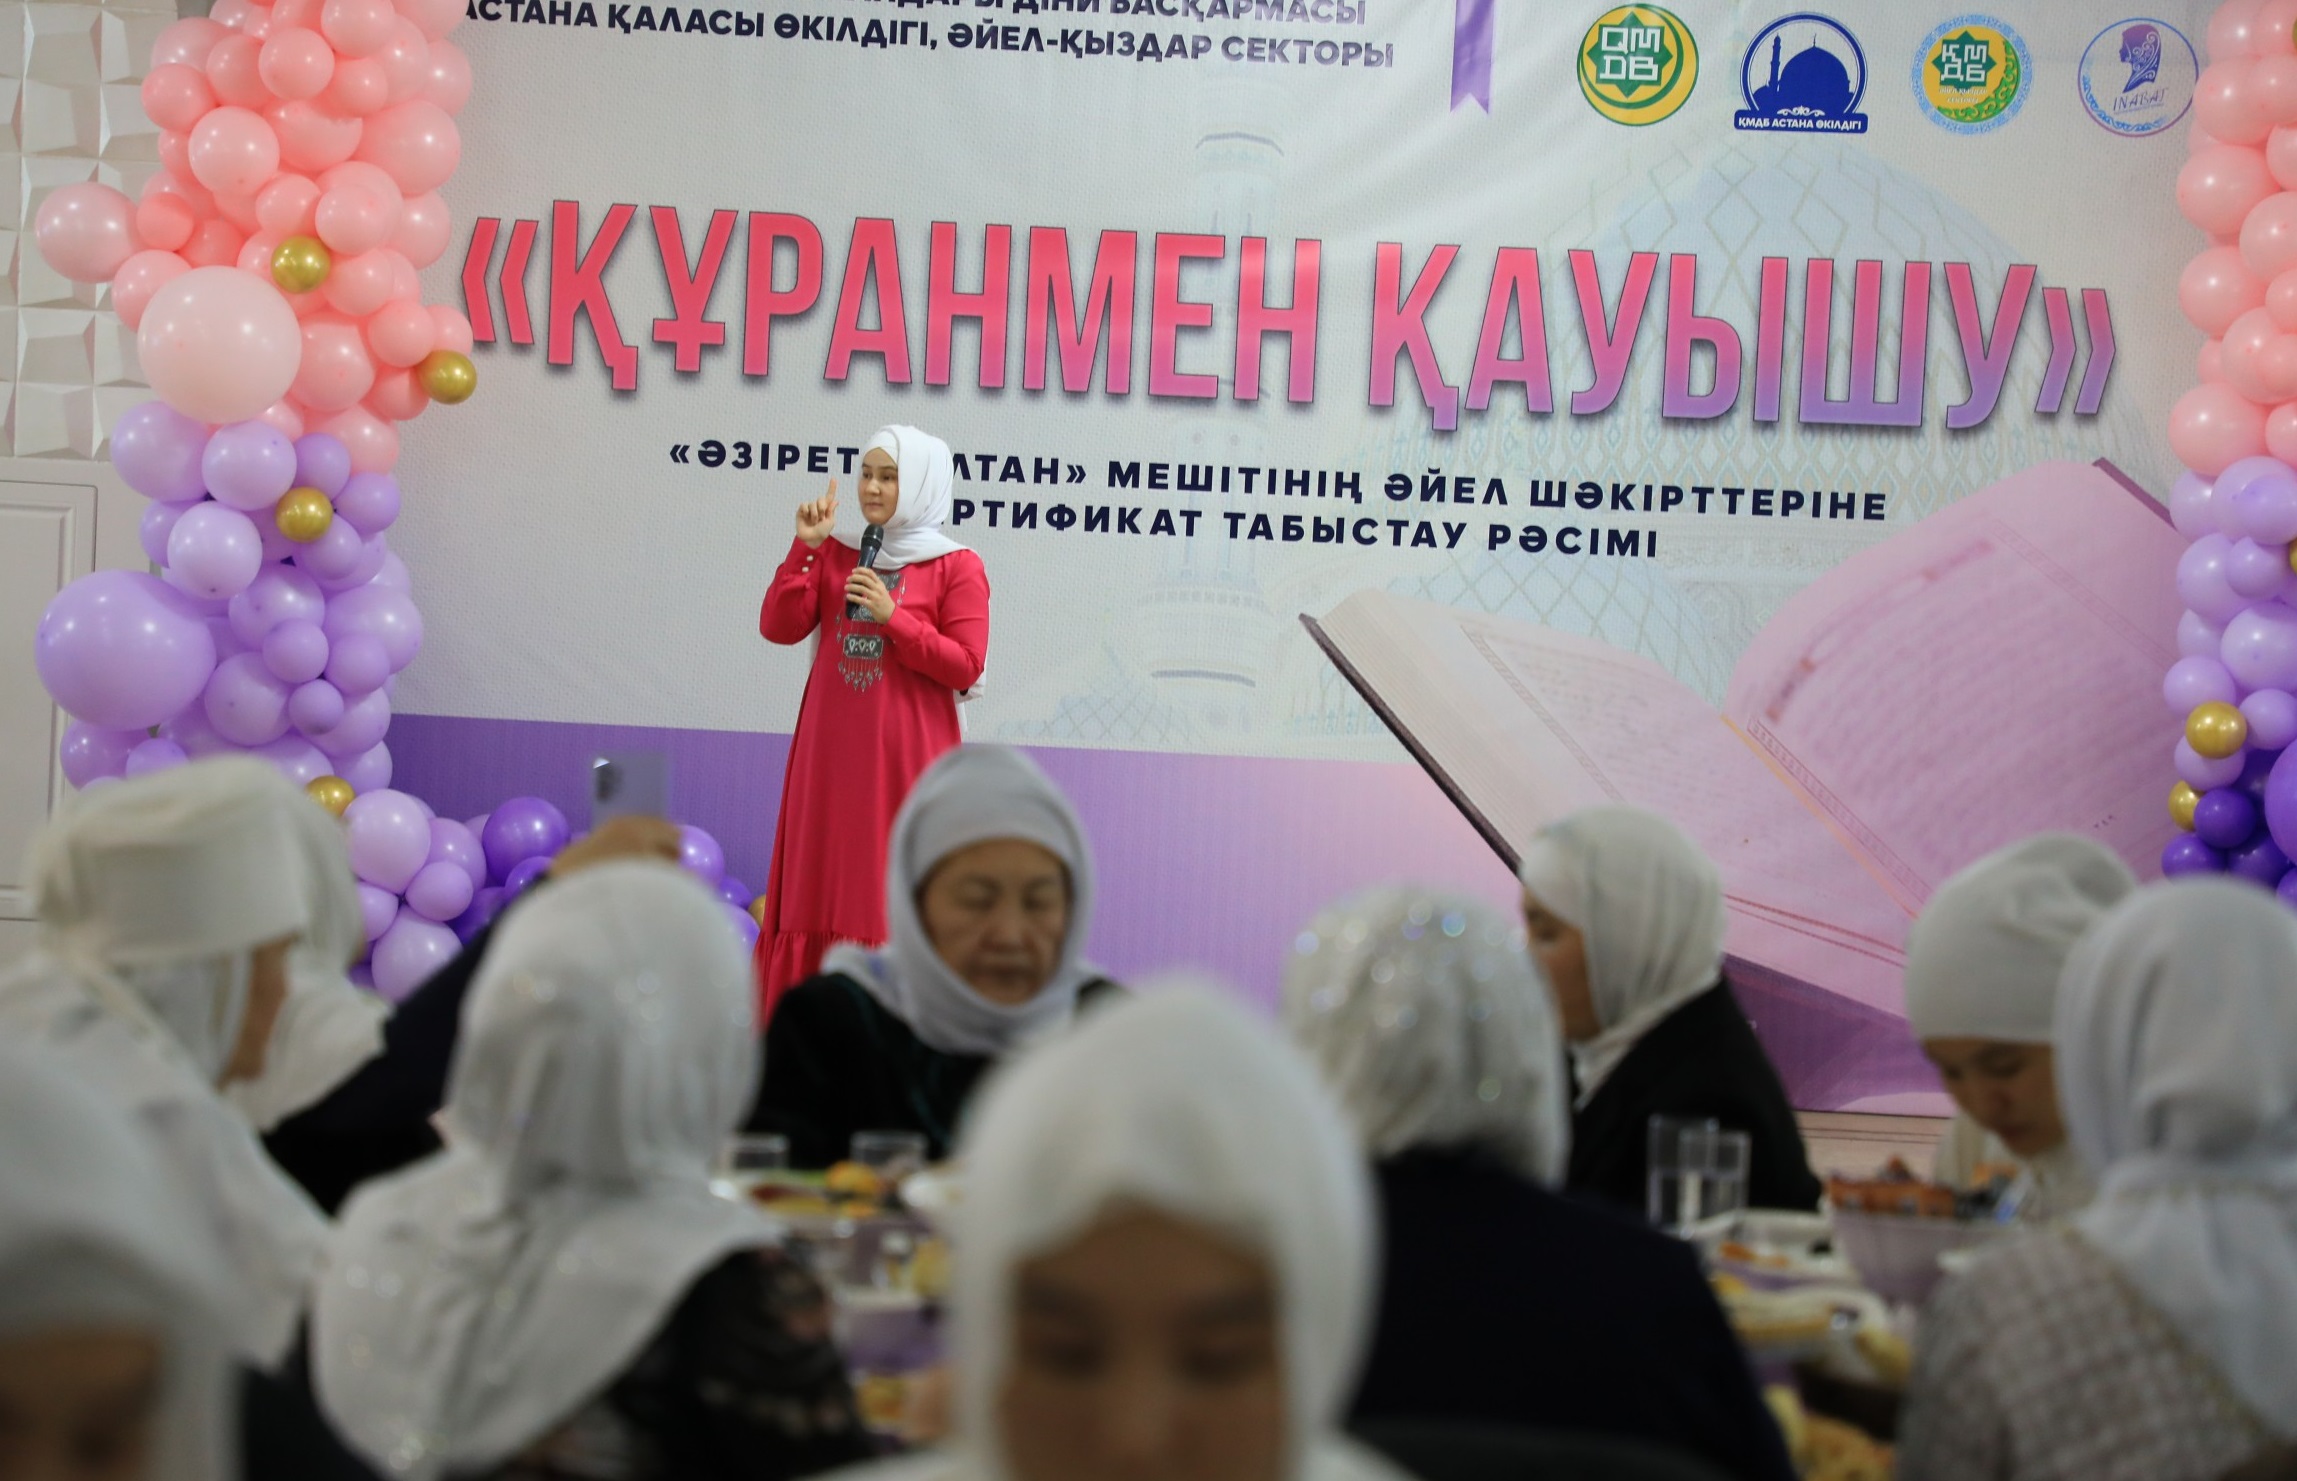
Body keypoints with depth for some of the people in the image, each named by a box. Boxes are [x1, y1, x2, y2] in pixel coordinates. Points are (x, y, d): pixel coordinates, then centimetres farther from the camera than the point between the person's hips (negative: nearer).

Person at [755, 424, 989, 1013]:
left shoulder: (957, 568, -2)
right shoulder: (835, 552, 10)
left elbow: (966, 667, -9)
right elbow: (779, 628, 1)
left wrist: (893, 617, -15)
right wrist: (805, 546, -7)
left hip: (908, 755, -4)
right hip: (832, 749, 4)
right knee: (823, 882, 6)